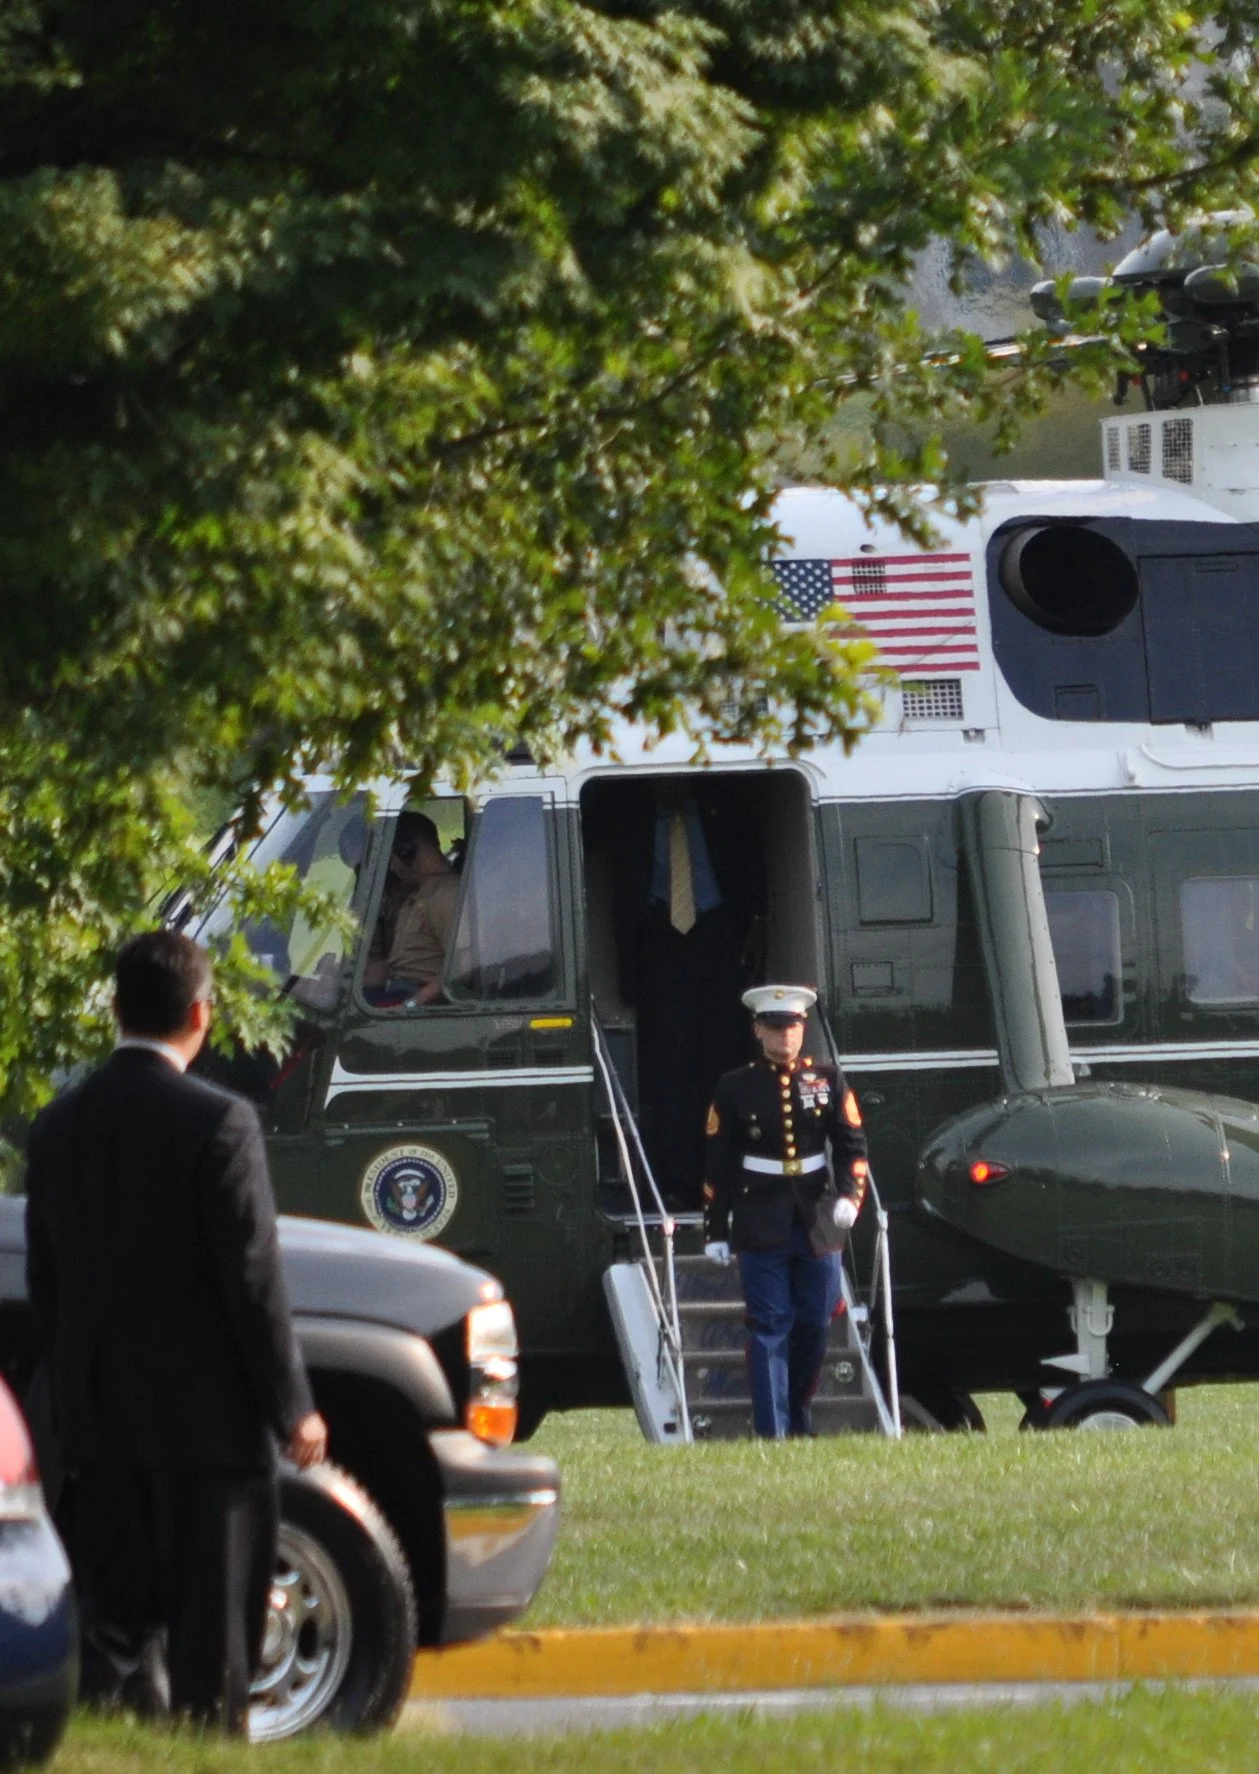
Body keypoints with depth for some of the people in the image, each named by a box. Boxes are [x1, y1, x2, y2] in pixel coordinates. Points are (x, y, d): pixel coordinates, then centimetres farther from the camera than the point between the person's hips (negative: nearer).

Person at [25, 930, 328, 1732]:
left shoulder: (60, 1124, 5)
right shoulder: (217, 1123, -14)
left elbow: (44, 1280, 10)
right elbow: (253, 1276, -13)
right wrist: (292, 1407, -5)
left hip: (99, 1422, 6)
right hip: (205, 1416, -6)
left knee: (115, 1615, 11)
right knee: (211, 1627, -1)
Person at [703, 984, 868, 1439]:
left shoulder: (827, 1081, 6)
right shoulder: (736, 1088, 1)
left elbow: (852, 1145, 5)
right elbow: (718, 1163, 2)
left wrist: (848, 1196, -13)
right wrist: (716, 1231, -1)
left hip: (818, 1225, 3)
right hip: (762, 1227, -3)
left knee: (814, 1326, 8)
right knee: (769, 1328, -6)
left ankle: (799, 1417, 26)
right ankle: (772, 1432, -7)